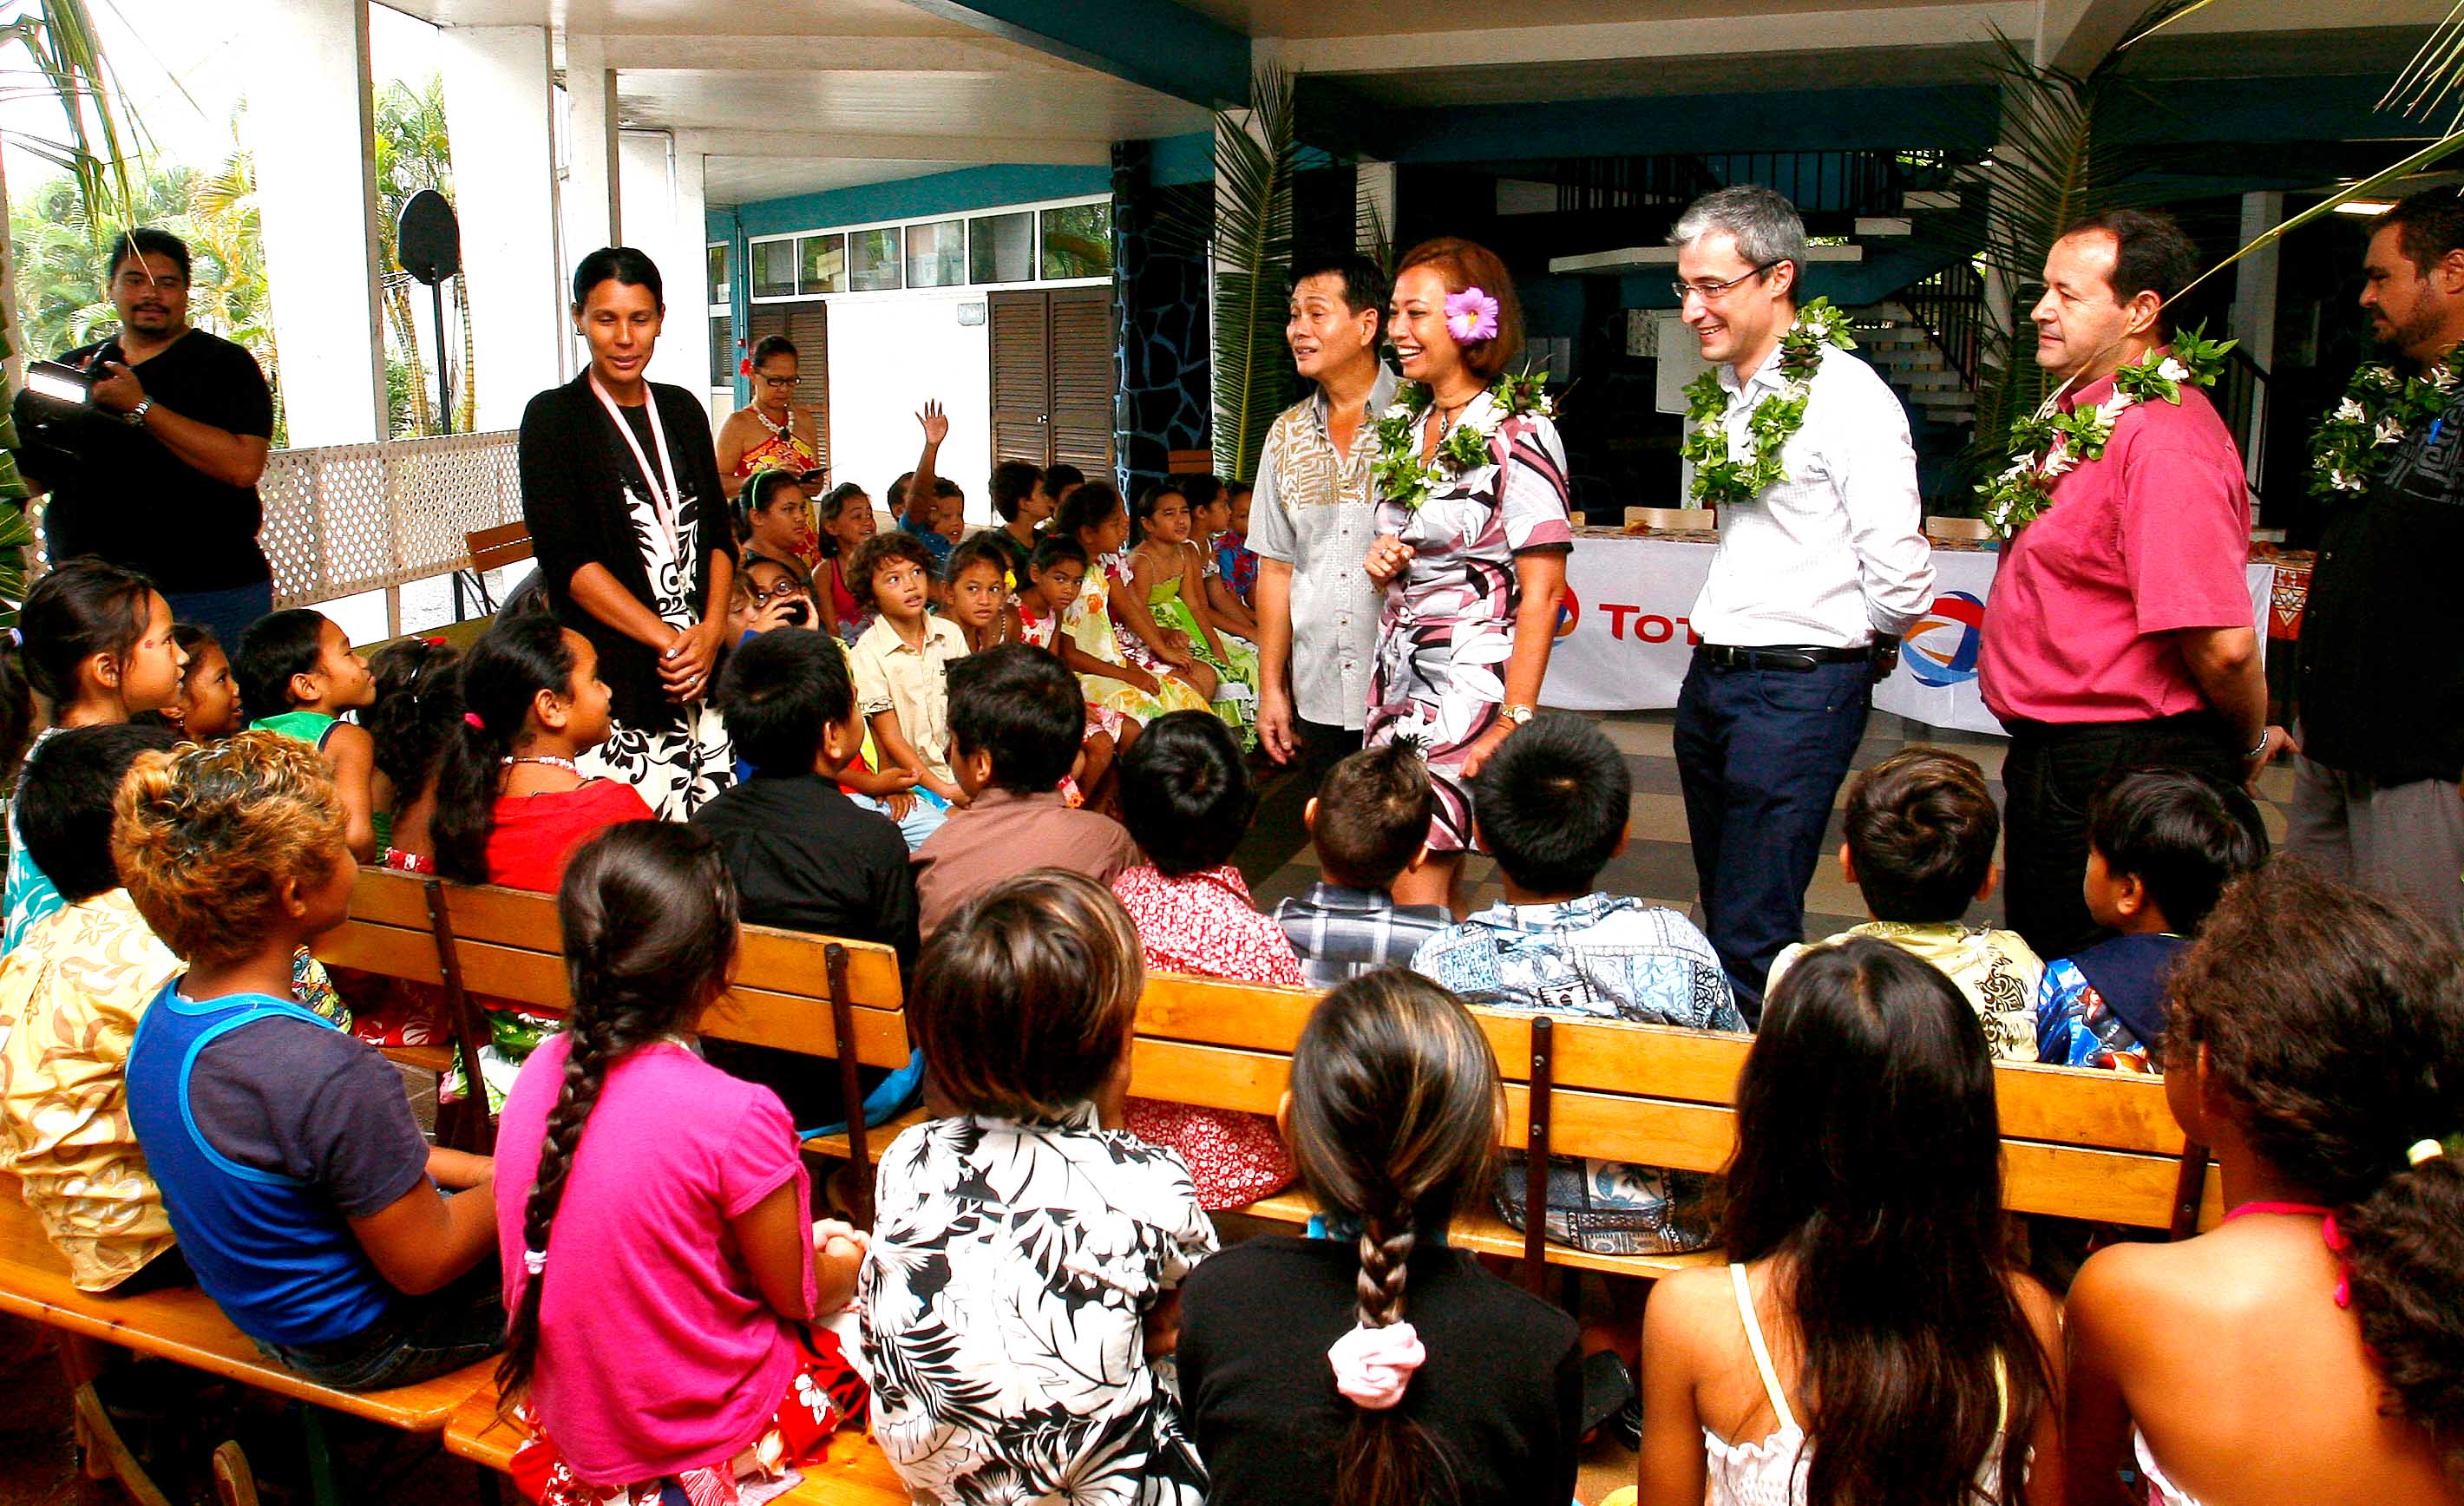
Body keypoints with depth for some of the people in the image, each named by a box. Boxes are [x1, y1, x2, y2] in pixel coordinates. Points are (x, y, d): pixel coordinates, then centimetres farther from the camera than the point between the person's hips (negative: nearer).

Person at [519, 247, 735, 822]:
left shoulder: (682, 410, 15)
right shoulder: (553, 418, -1)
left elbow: (718, 536, 14)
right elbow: (567, 560, -9)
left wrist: (711, 631, -4)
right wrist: (669, 641, -15)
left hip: (699, 670, 5)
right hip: (609, 677, -5)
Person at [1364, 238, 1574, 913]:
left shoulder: (1517, 433, -10)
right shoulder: (1403, 424, 13)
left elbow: (1542, 592, -15)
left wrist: (1514, 721, -20)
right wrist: (1384, 565, 2)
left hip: (1470, 680, -7)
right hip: (1397, 676, 7)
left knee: (1419, 890, -9)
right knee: (1435, 889, 8)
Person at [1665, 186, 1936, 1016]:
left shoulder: (1847, 395, -13)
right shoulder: (1725, 393, 12)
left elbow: (1903, 580, -18)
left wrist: (1854, 646, 0)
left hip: (1801, 689, -8)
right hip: (1711, 676, 8)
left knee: (1753, 938, -8)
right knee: (1723, 917, 15)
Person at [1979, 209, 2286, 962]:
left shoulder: (2164, 437, -22)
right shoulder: (2086, 412, 11)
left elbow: (2223, 643, -26)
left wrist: (2251, 744, -9)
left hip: (2121, 776, -10)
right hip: (2059, 759, 10)